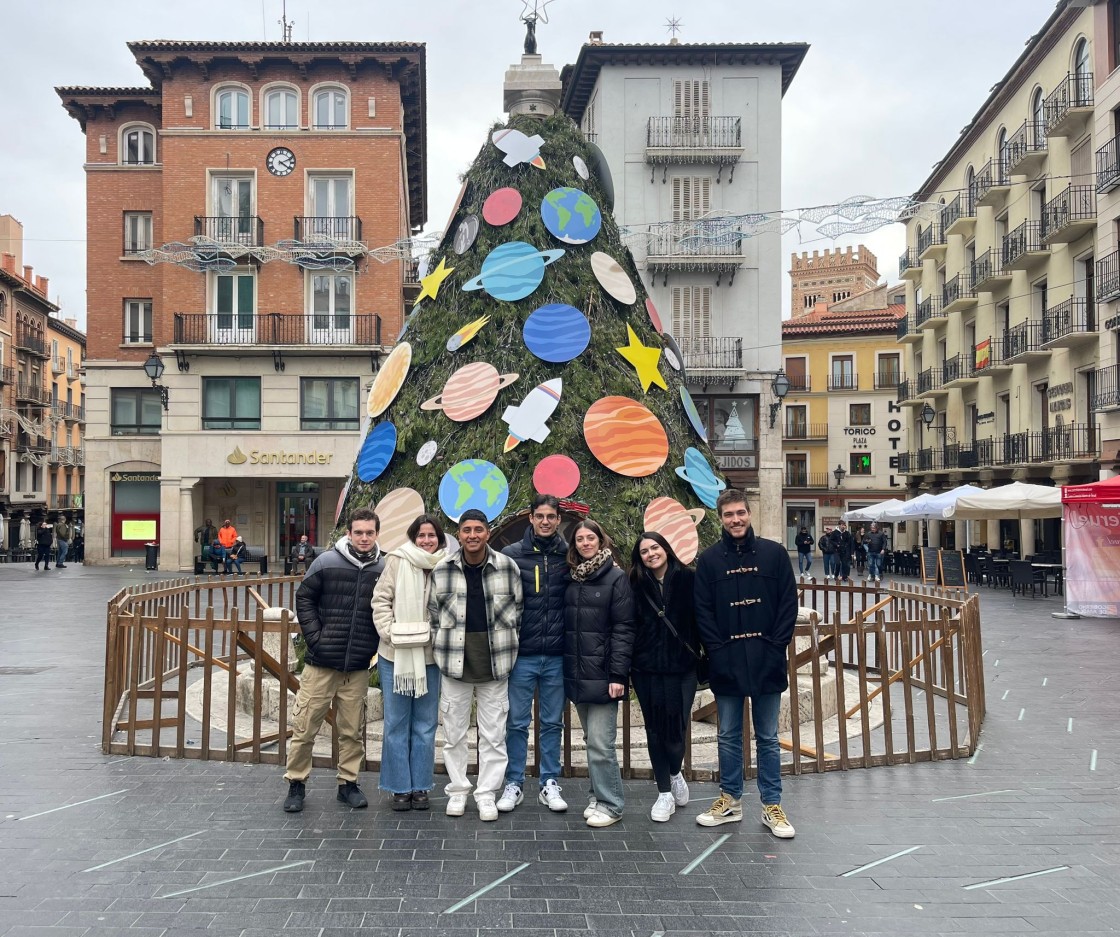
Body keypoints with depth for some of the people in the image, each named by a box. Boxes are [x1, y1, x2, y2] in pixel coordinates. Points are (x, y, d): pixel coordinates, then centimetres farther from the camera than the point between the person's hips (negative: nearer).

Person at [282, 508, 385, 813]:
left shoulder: (383, 569, 0)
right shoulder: (327, 562, -4)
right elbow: (304, 598, 1)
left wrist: (376, 643, 3)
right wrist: (315, 637, -6)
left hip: (358, 667, 1)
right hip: (321, 662, -1)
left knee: (353, 729, 10)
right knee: (305, 725, 4)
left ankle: (348, 783, 24)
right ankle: (296, 783, 19)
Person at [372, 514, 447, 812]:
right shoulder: (397, 561, -3)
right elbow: (381, 600, -2)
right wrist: (390, 631, -12)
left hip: (430, 656, 2)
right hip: (396, 655, -2)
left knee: (425, 725, 9)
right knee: (396, 725, 6)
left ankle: (420, 787, 20)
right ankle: (399, 788, 16)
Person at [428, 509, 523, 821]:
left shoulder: (507, 567, -3)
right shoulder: (442, 569, -1)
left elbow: (518, 608, 6)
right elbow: (433, 612, 9)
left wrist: (504, 644, 5)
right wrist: (442, 648, 7)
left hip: (494, 660, -1)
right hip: (454, 659, 1)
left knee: (493, 732, 4)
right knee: (453, 730, 9)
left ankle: (487, 794, 15)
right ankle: (457, 790, 23)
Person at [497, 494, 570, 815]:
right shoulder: (513, 554, -1)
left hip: (556, 656, 1)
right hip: (522, 654, -1)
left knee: (553, 723, 10)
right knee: (517, 723, 6)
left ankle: (550, 784, 21)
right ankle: (514, 784, 18)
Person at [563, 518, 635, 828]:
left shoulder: (616, 578, -6)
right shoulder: (573, 579, 12)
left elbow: (624, 628, -10)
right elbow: (566, 626, 14)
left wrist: (618, 675, -16)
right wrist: (566, 668, 8)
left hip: (602, 673, -6)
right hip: (576, 673, 6)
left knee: (600, 742, -6)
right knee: (592, 741, 13)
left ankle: (610, 803, 6)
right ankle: (600, 795, 24)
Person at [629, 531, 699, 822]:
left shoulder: (688, 579, -2)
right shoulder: (636, 585, 3)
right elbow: (629, 627, 4)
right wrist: (625, 666, -1)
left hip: (682, 667, -2)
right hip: (646, 669, 2)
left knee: (677, 728, -3)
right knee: (655, 730, 6)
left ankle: (675, 773, 29)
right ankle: (665, 793, 20)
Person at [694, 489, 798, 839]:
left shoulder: (774, 553, 0)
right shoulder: (709, 559, 2)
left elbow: (789, 604, 0)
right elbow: (702, 611, 1)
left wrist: (776, 646, -7)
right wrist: (716, 649, -7)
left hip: (766, 663, -1)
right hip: (726, 664, 1)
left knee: (768, 738, 9)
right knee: (728, 736, 12)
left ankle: (772, 806, 18)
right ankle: (730, 800, 25)